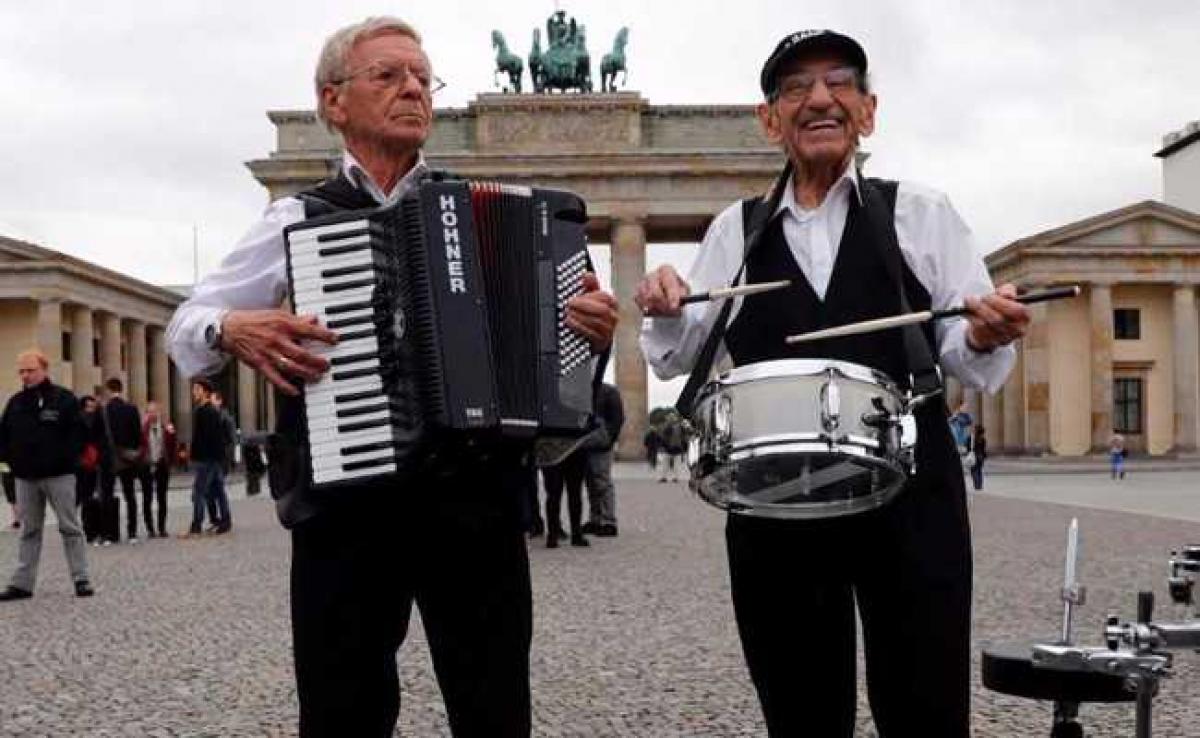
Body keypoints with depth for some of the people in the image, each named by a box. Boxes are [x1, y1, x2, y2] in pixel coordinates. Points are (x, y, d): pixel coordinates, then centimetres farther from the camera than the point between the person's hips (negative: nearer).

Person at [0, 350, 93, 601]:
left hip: (58, 475, -4)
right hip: (25, 477, 5)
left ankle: (81, 579, 4)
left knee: (70, 527, -1)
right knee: (29, 531, 9)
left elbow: (78, 432, -7)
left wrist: (65, 459, -14)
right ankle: (22, 583, 13)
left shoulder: (63, 398, -3)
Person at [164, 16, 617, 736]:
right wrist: (232, 331, -11)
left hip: (479, 500, 1)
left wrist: (592, 326, -6)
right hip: (346, 507, -1)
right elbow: (186, 326, 11)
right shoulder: (297, 220, 8)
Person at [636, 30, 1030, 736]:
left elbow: (964, 346, 2)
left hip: (908, 492, -2)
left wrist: (985, 335, -21)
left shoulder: (921, 212, 6)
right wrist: (666, 312, -11)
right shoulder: (736, 230, 12)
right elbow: (680, 355, 11)